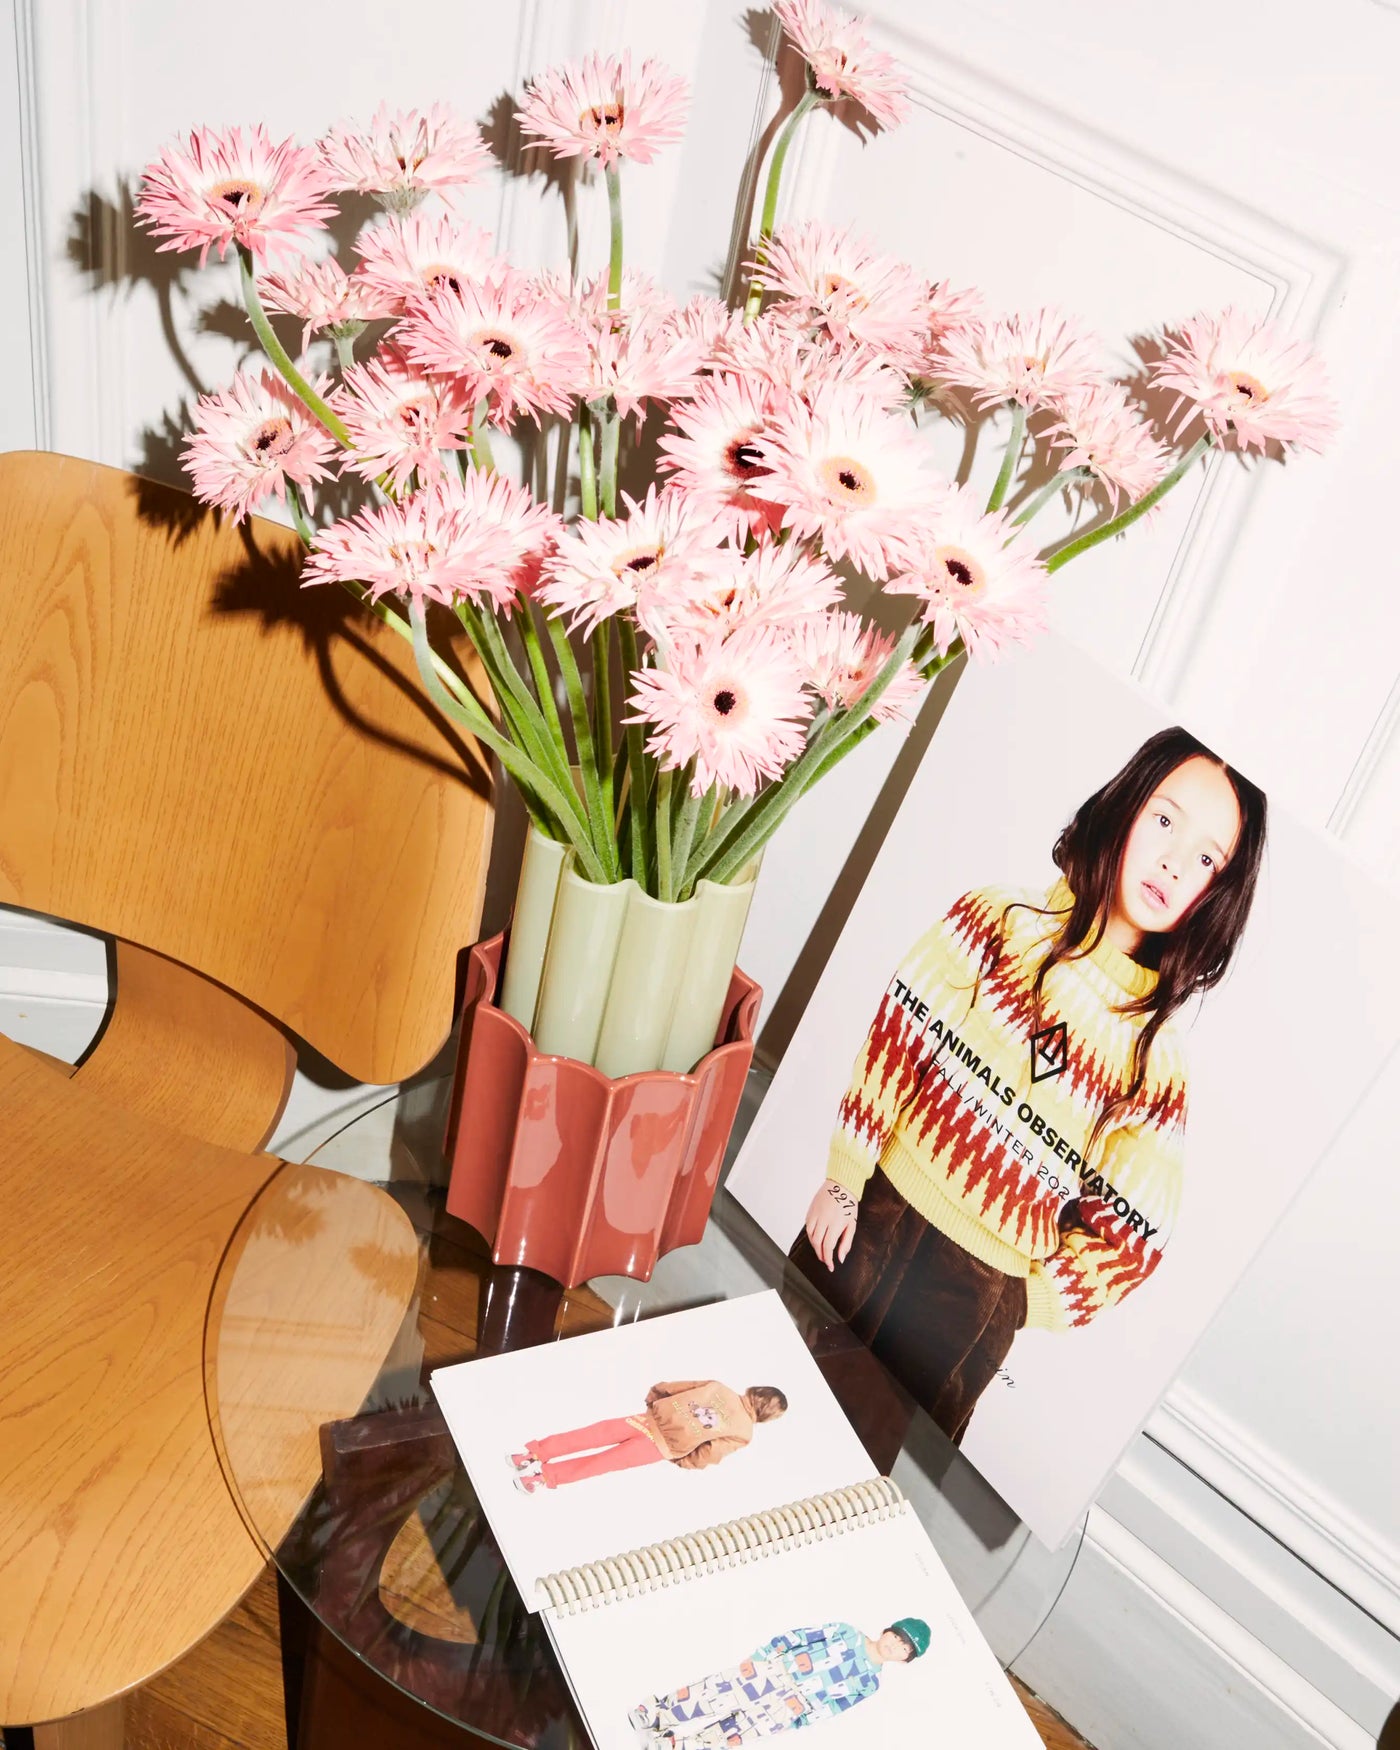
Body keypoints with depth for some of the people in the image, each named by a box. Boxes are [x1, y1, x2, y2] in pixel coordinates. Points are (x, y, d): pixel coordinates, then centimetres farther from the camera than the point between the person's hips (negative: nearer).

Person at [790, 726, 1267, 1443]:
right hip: (876, 1215, 1)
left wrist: (1028, 1302, -5)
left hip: (978, 1298, -1)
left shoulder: (1158, 1054, -6)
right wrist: (844, 1181, -6)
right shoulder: (998, 920, -7)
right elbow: (895, 1038, -5)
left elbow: (1130, 1232, -3)